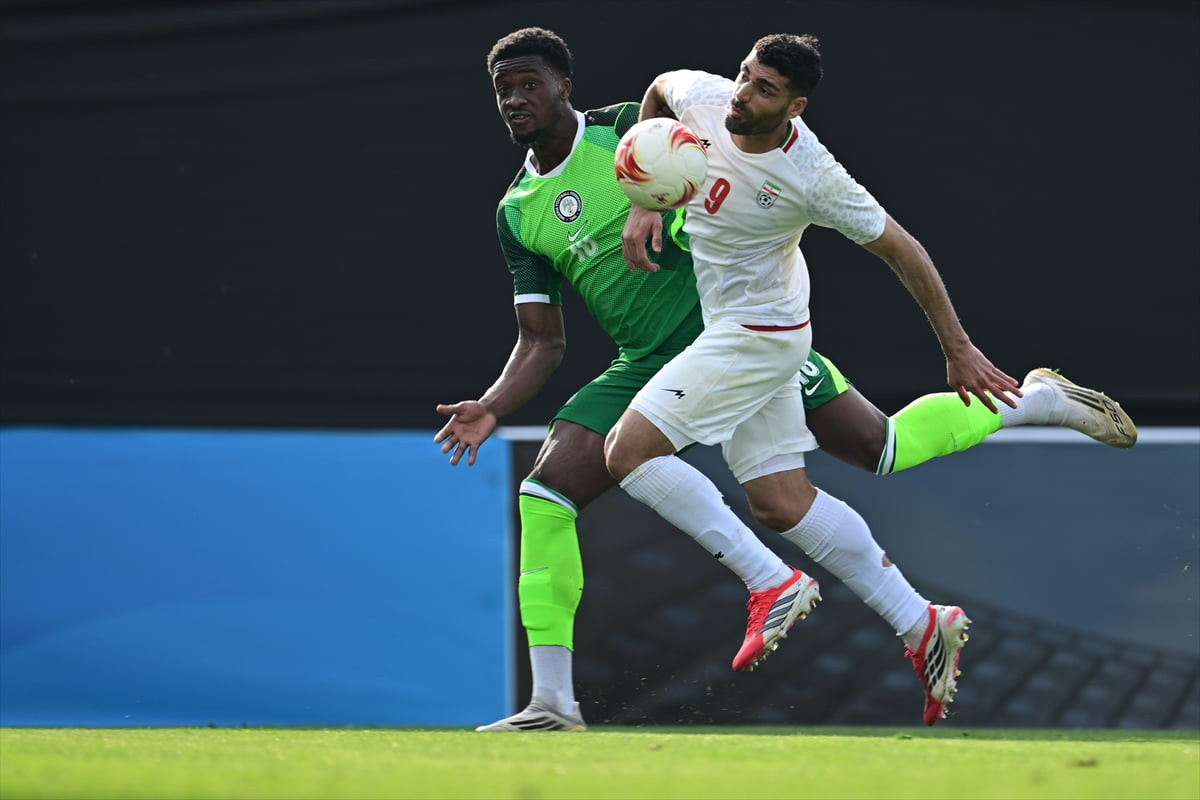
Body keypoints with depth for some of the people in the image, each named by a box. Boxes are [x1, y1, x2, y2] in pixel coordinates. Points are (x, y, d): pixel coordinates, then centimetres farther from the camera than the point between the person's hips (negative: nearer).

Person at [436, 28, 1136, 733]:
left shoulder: (626, 129, -6)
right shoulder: (517, 214, 7)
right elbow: (542, 343, 9)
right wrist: (492, 409, -9)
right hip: (646, 370, 5)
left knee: (885, 448, -7)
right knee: (545, 493, -13)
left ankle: (1034, 402, 19)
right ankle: (553, 704, -10)